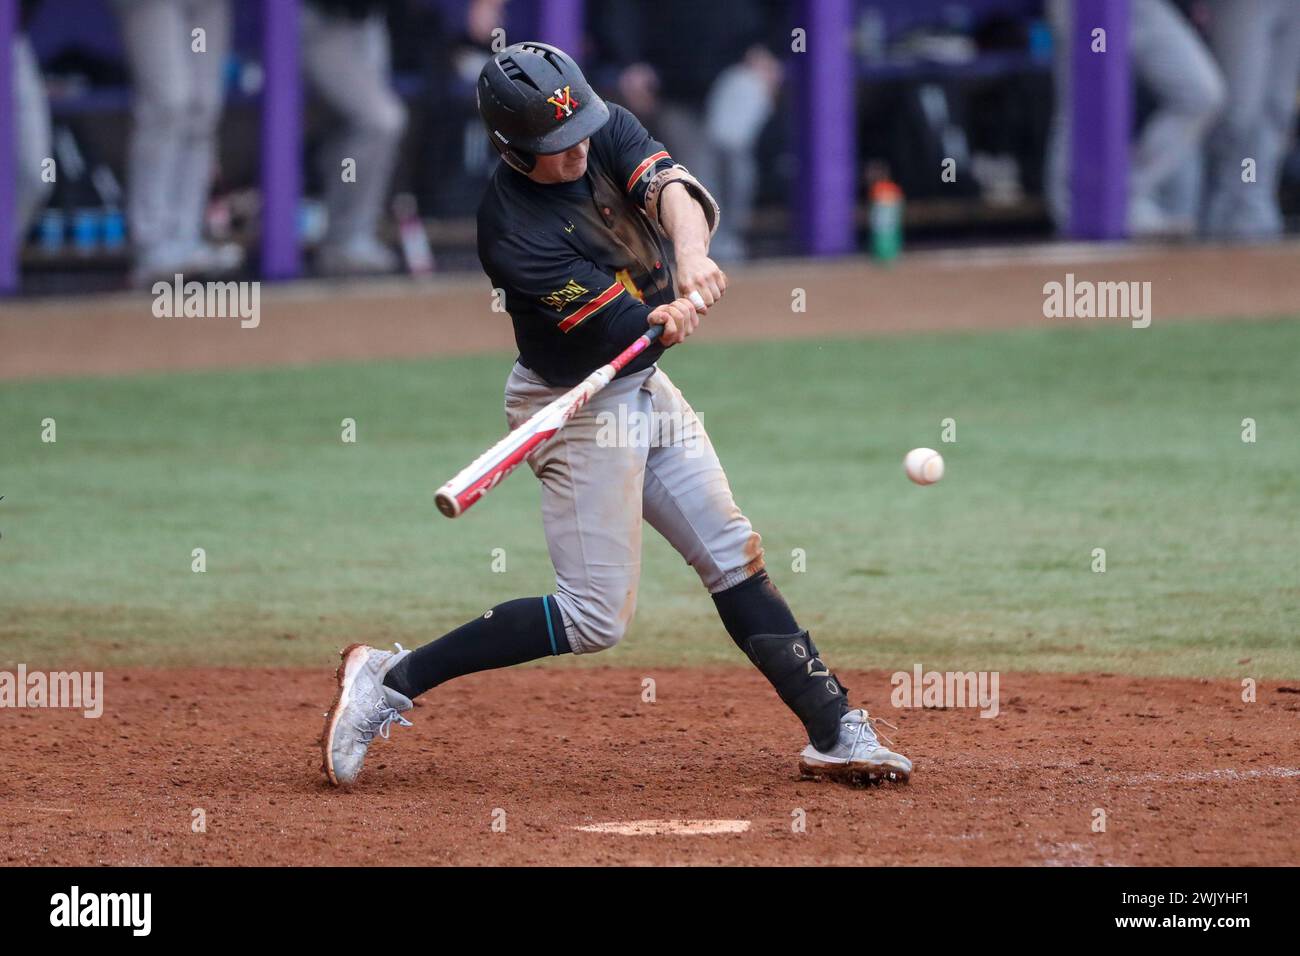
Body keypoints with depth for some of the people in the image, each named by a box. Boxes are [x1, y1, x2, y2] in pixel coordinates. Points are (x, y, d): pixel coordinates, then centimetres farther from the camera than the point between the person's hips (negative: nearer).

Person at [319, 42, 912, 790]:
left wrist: (692, 256, -45)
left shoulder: (608, 132, -8)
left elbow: (668, 186, -26)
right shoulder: (513, 231, -27)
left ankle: (835, 730, 17)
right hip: (579, 410, -7)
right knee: (595, 618, -8)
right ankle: (390, 680, -3)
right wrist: (679, 311, -47)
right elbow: (621, 323, -28)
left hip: (644, 387, 8)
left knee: (734, 554, 10)